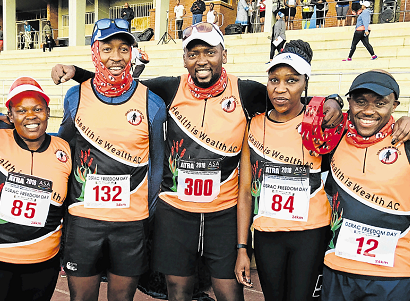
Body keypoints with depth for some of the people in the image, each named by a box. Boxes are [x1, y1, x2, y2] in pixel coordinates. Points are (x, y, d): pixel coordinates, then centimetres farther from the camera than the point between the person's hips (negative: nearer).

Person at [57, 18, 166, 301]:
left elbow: (157, 164, 3)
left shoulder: (152, 104, -5)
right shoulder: (75, 97, -1)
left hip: (132, 222, -1)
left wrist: (148, 213, 5)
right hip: (83, 218, 1)